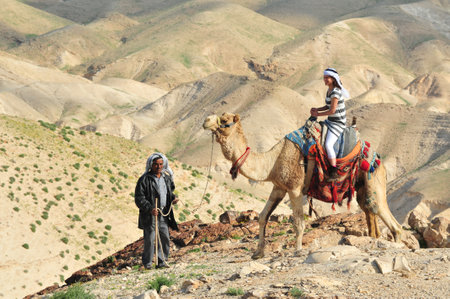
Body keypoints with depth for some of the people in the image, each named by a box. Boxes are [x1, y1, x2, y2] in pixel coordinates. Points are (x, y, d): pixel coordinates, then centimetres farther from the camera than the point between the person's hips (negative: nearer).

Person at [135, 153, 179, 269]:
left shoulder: (166, 178, 11)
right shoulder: (144, 180, -9)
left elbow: (170, 191, 28)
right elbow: (139, 198, -12)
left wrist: (173, 198, 6)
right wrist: (150, 208, -24)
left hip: (163, 215, 6)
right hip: (149, 216, -5)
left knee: (165, 238, 6)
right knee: (149, 240, -3)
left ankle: (162, 261, 18)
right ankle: (147, 263, 9)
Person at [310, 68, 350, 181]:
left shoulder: (336, 92, -21)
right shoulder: (329, 90, 9)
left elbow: (332, 110, -23)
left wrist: (318, 114, -11)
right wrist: (317, 109, 3)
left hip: (338, 123, -10)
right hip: (330, 121, 10)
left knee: (328, 144, -26)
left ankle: (334, 172, -20)